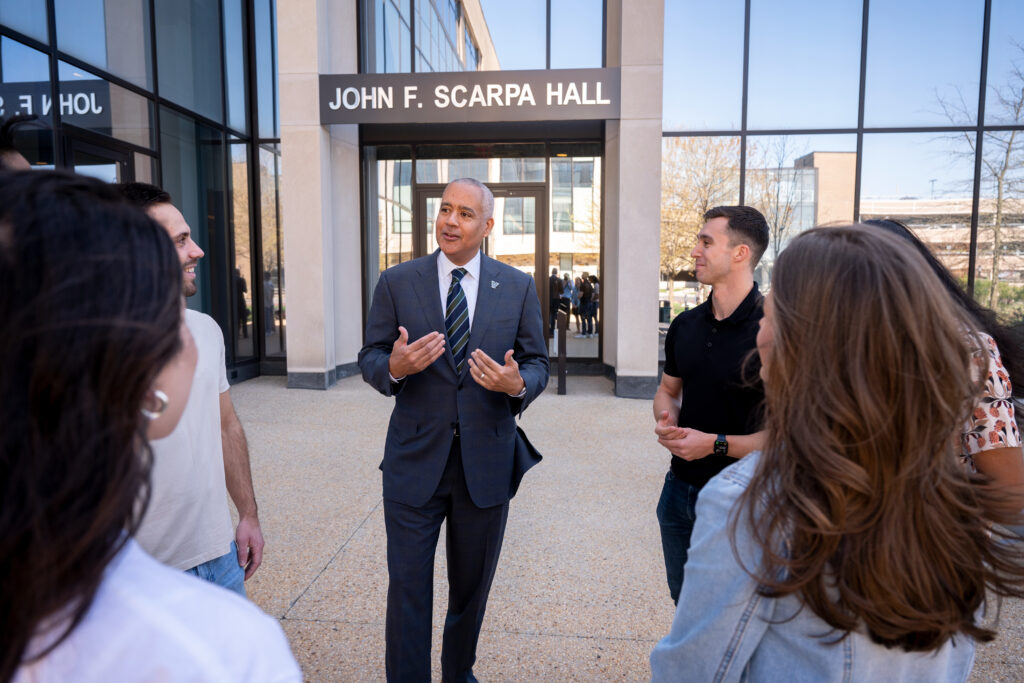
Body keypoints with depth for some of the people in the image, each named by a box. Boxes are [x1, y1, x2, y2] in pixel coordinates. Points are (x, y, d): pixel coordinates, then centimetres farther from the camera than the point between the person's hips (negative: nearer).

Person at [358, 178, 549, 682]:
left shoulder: (518, 287, 1)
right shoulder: (396, 283, -1)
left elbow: (537, 364, 2)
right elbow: (370, 357, 1)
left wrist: (517, 384, -21)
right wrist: (394, 366, -23)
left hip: (487, 463, 2)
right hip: (415, 459, -1)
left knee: (472, 586, 20)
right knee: (407, 587, 7)